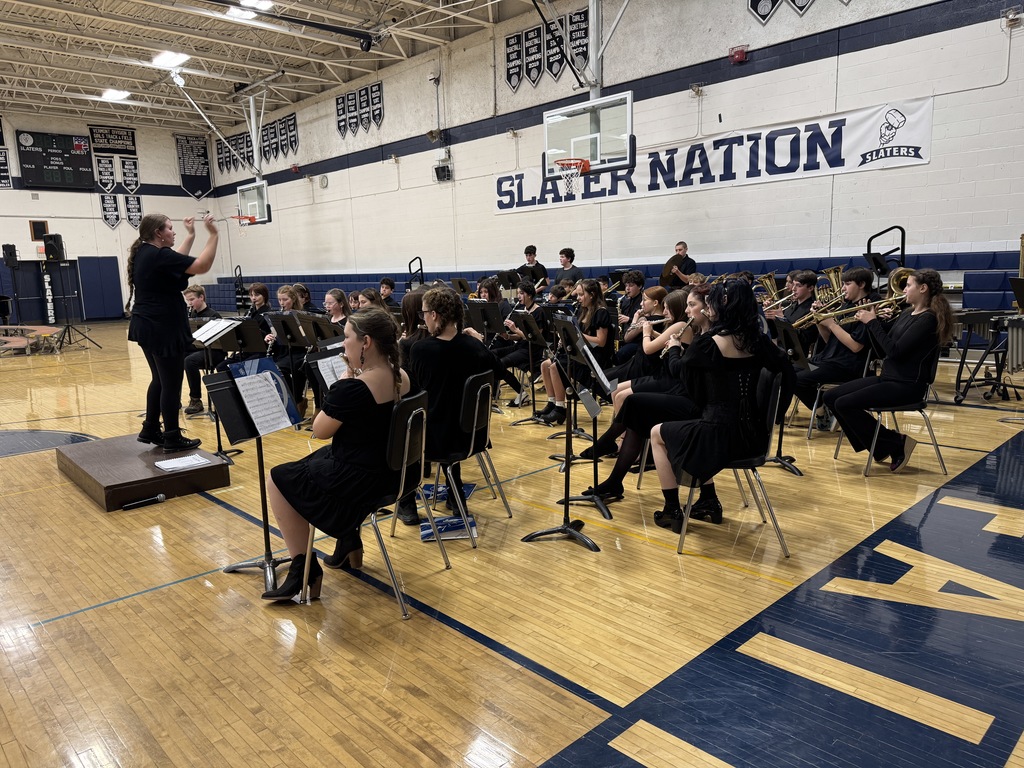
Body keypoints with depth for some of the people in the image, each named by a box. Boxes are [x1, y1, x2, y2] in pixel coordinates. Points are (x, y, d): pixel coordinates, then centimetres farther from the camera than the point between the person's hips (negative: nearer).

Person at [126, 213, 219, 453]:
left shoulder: (144, 253, 11)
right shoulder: (159, 255, -18)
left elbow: (177, 261, 24)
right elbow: (202, 266, -24)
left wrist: (191, 235, 24)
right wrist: (213, 234, -18)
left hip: (147, 327, 10)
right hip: (163, 329, -10)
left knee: (160, 380, 19)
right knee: (171, 384, -2)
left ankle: (150, 430, 27)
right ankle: (172, 439, 5)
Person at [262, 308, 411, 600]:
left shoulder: (352, 389, -27)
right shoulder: (401, 378, -1)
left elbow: (319, 431, -11)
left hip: (358, 480, -9)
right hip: (389, 473, 9)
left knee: (278, 480, 13)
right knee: (320, 460, 34)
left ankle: (305, 570, 15)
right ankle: (349, 541, 33)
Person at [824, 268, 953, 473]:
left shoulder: (928, 319, -15)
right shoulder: (907, 313, 13)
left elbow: (895, 350, -22)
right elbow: (883, 348, 18)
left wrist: (873, 322, -15)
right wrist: (870, 320, 4)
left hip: (907, 386, -9)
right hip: (887, 378, 9)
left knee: (844, 404, -22)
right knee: (830, 397, 0)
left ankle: (896, 444, -5)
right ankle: (880, 447, 9)